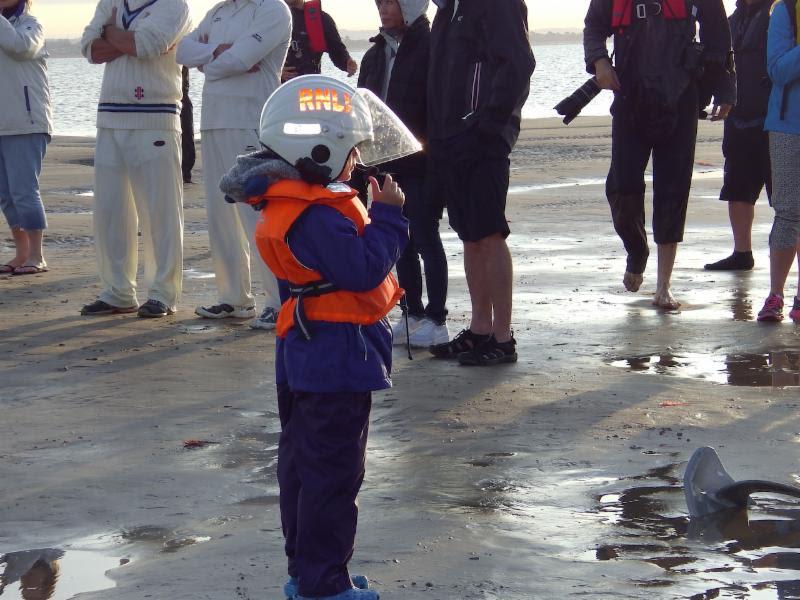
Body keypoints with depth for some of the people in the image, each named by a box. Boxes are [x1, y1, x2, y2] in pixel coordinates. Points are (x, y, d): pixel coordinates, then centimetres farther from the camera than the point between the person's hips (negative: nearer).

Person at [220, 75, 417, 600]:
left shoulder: (298, 204, 10)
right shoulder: (318, 217, -23)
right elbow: (364, 268, -26)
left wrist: (374, 216, 7)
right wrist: (388, 216, -16)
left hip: (308, 359, 11)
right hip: (339, 359, -11)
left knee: (304, 466, 17)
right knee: (333, 473, -4)